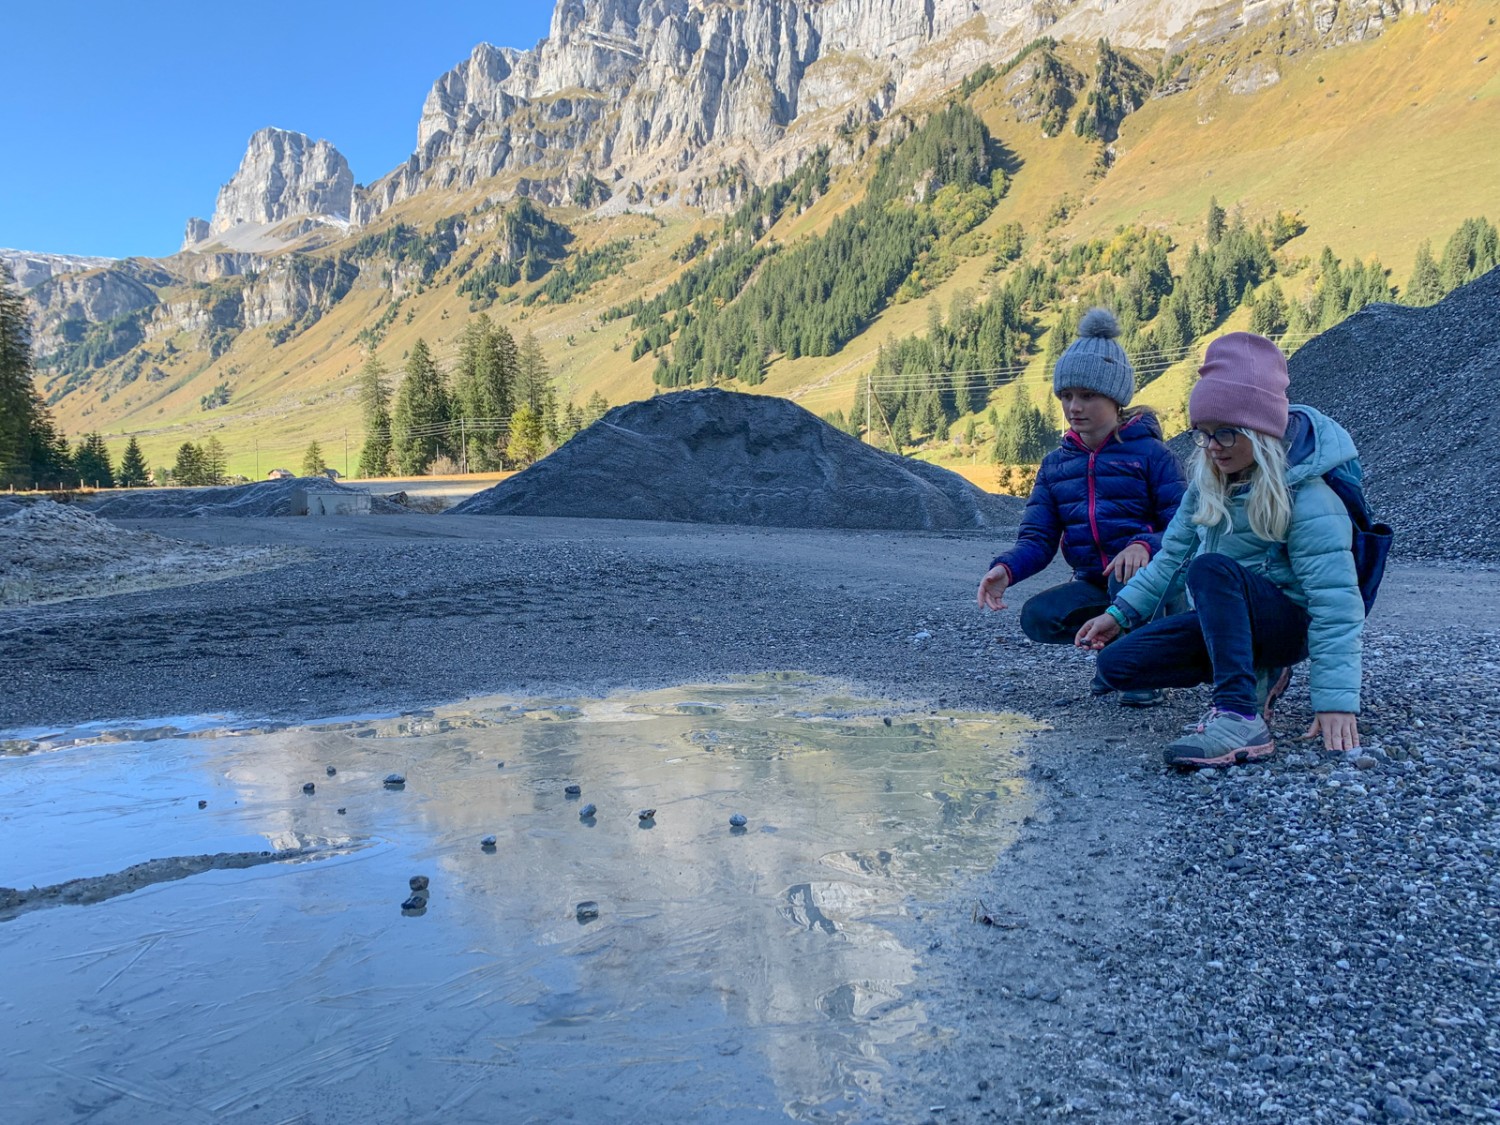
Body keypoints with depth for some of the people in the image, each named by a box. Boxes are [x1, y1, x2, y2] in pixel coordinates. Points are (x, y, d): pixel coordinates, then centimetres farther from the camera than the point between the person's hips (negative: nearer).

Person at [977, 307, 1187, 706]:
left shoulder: (1151, 454, -6)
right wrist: (1006, 569, -23)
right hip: (1094, 587, 4)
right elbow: (1038, 538, -1)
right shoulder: (1055, 464, 8)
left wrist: (1143, 545, -36)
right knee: (1037, 617, -24)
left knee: (1128, 576, -38)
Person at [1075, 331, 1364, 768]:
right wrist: (1121, 611, 0)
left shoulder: (1307, 500, -21)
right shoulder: (1210, 482, 0)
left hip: (1290, 622, -7)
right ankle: (1254, 673, 2)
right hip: (1223, 618, 8)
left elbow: (1335, 605, -25)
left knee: (1212, 567, -37)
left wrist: (1336, 699, -30)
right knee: (1116, 663, -8)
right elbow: (1173, 553, 6)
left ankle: (1241, 717, -40)